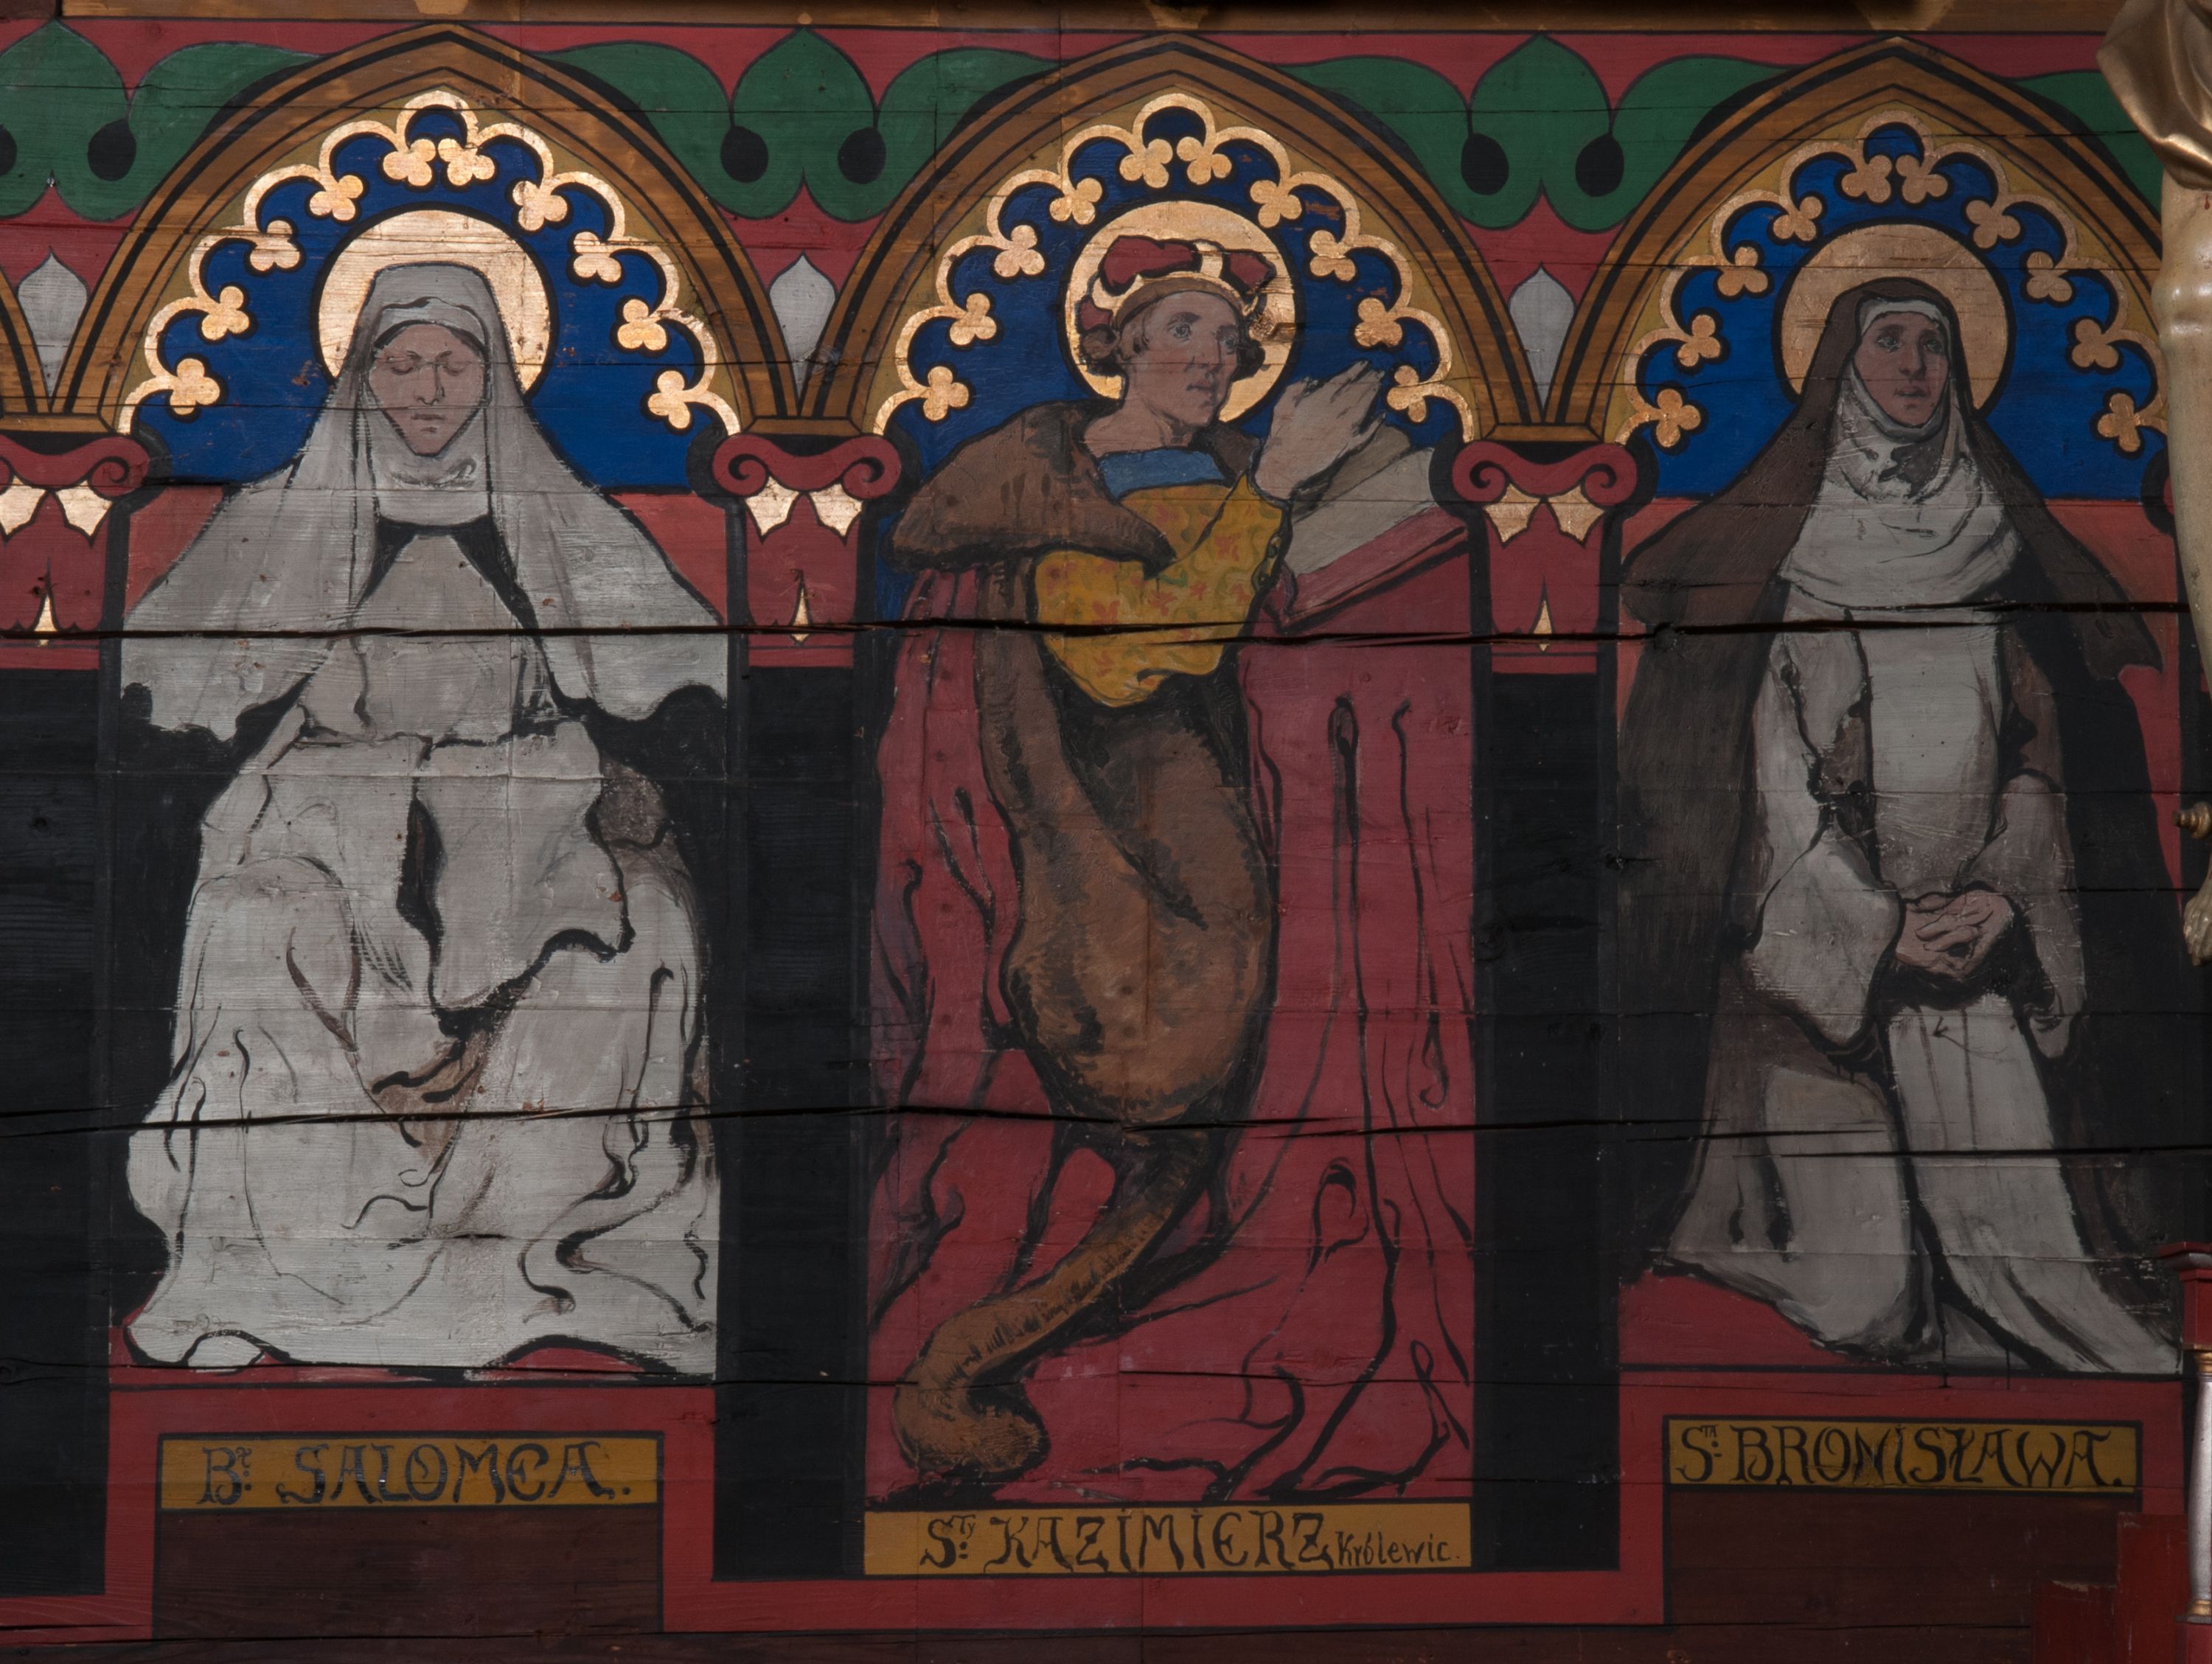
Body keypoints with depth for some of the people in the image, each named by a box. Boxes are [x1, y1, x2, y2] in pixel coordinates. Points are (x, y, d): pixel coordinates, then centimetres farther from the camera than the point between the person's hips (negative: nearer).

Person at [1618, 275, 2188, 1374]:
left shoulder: (1993, 543, 14)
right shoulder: (1785, 544, 3)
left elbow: (2040, 756, 11)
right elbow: (1777, 766, -4)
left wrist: (2000, 895, -7)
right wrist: (1881, 923, -12)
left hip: (1981, 938, 3)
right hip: (1825, 937, -3)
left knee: (2024, 1232, -11)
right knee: (1859, 1285, -8)